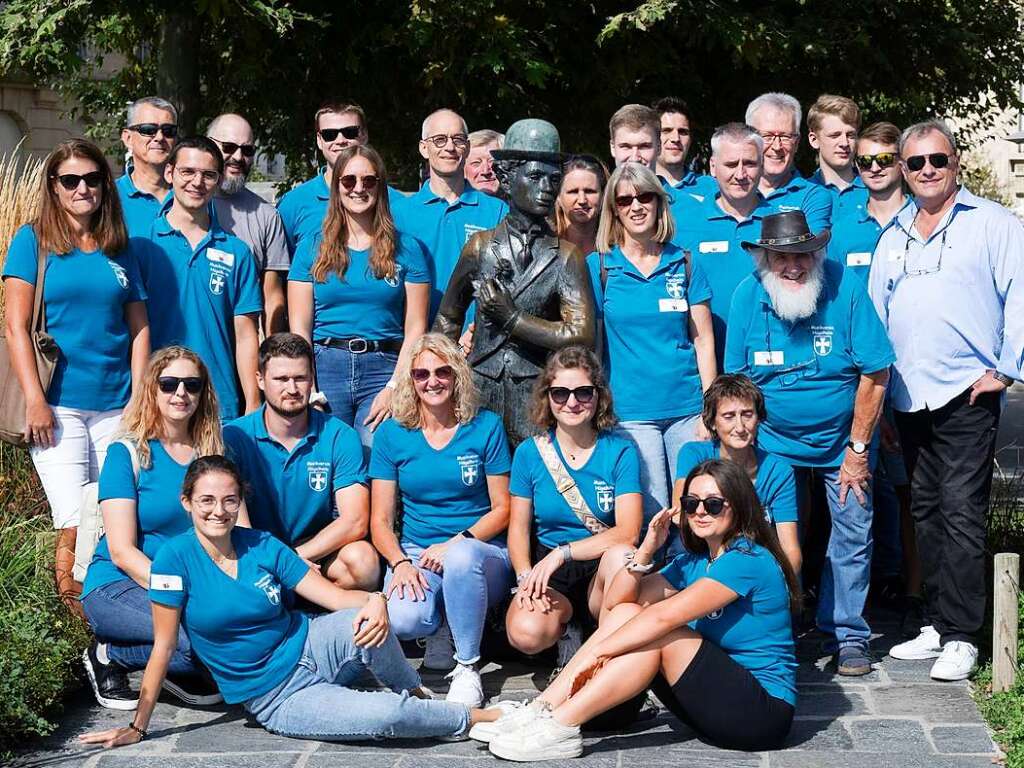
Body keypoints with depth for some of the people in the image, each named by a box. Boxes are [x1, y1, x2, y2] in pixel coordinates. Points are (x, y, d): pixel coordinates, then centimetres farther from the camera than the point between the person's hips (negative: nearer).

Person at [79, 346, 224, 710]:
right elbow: (122, 551, -12)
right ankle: (108, 657, -5)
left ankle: (179, 671, 1)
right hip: (118, 586, -4)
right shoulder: (128, 452, -6)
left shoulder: (210, 454, 8)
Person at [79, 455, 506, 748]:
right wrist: (137, 727, -6)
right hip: (277, 700, -3)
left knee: (366, 624, -33)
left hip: (312, 650, 3)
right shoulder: (176, 558, -12)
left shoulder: (263, 547, -2)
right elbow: (163, 647, -7)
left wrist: (374, 601, -27)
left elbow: (334, 596, -5)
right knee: (384, 716, -28)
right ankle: (473, 718, -1)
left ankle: (415, 694, -2)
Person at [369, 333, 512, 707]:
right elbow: (380, 520, 3)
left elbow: (502, 508, 1)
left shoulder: (485, 427, 2)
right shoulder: (393, 433, 4)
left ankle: (467, 668, -20)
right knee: (404, 618, -32)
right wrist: (400, 563, -16)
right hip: (414, 552, 1)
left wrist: (456, 543, -16)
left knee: (462, 557, -39)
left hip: (481, 552, -1)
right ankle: (440, 630, 7)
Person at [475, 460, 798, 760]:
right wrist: (647, 549, -8)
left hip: (765, 712, -8)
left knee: (657, 632, -25)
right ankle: (540, 710, -13)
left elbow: (664, 616, -24)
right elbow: (616, 600, 6)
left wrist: (597, 653, -21)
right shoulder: (693, 562, 12)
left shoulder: (749, 560, -16)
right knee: (626, 612, -4)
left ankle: (559, 726, -26)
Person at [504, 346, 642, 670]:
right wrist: (526, 579, -16)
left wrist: (561, 553, -20)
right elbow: (518, 529, 4)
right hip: (547, 574, 1)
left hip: (601, 571, -1)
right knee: (525, 633, -32)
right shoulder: (529, 453, 4)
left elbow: (627, 533, -12)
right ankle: (567, 628, 5)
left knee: (622, 557, -37)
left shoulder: (620, 452, -2)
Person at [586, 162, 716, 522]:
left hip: (686, 407, 2)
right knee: (652, 517, -1)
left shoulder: (685, 265, 6)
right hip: (630, 410, -1)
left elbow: (703, 340, 6)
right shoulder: (598, 266, 2)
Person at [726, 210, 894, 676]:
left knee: (852, 539, 1)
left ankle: (847, 637, 13)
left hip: (842, 445, -1)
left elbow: (875, 373, -13)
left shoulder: (846, 288, -17)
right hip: (774, 444, 1)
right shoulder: (747, 296, -11)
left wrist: (857, 450, -11)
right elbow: (736, 380, -1)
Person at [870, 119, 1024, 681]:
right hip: (907, 398, 6)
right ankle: (936, 624, 20)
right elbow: (875, 313, 19)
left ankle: (961, 635, -3)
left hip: (965, 396, -6)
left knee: (960, 513, -8)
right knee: (926, 513, 11)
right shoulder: (893, 236, 17)